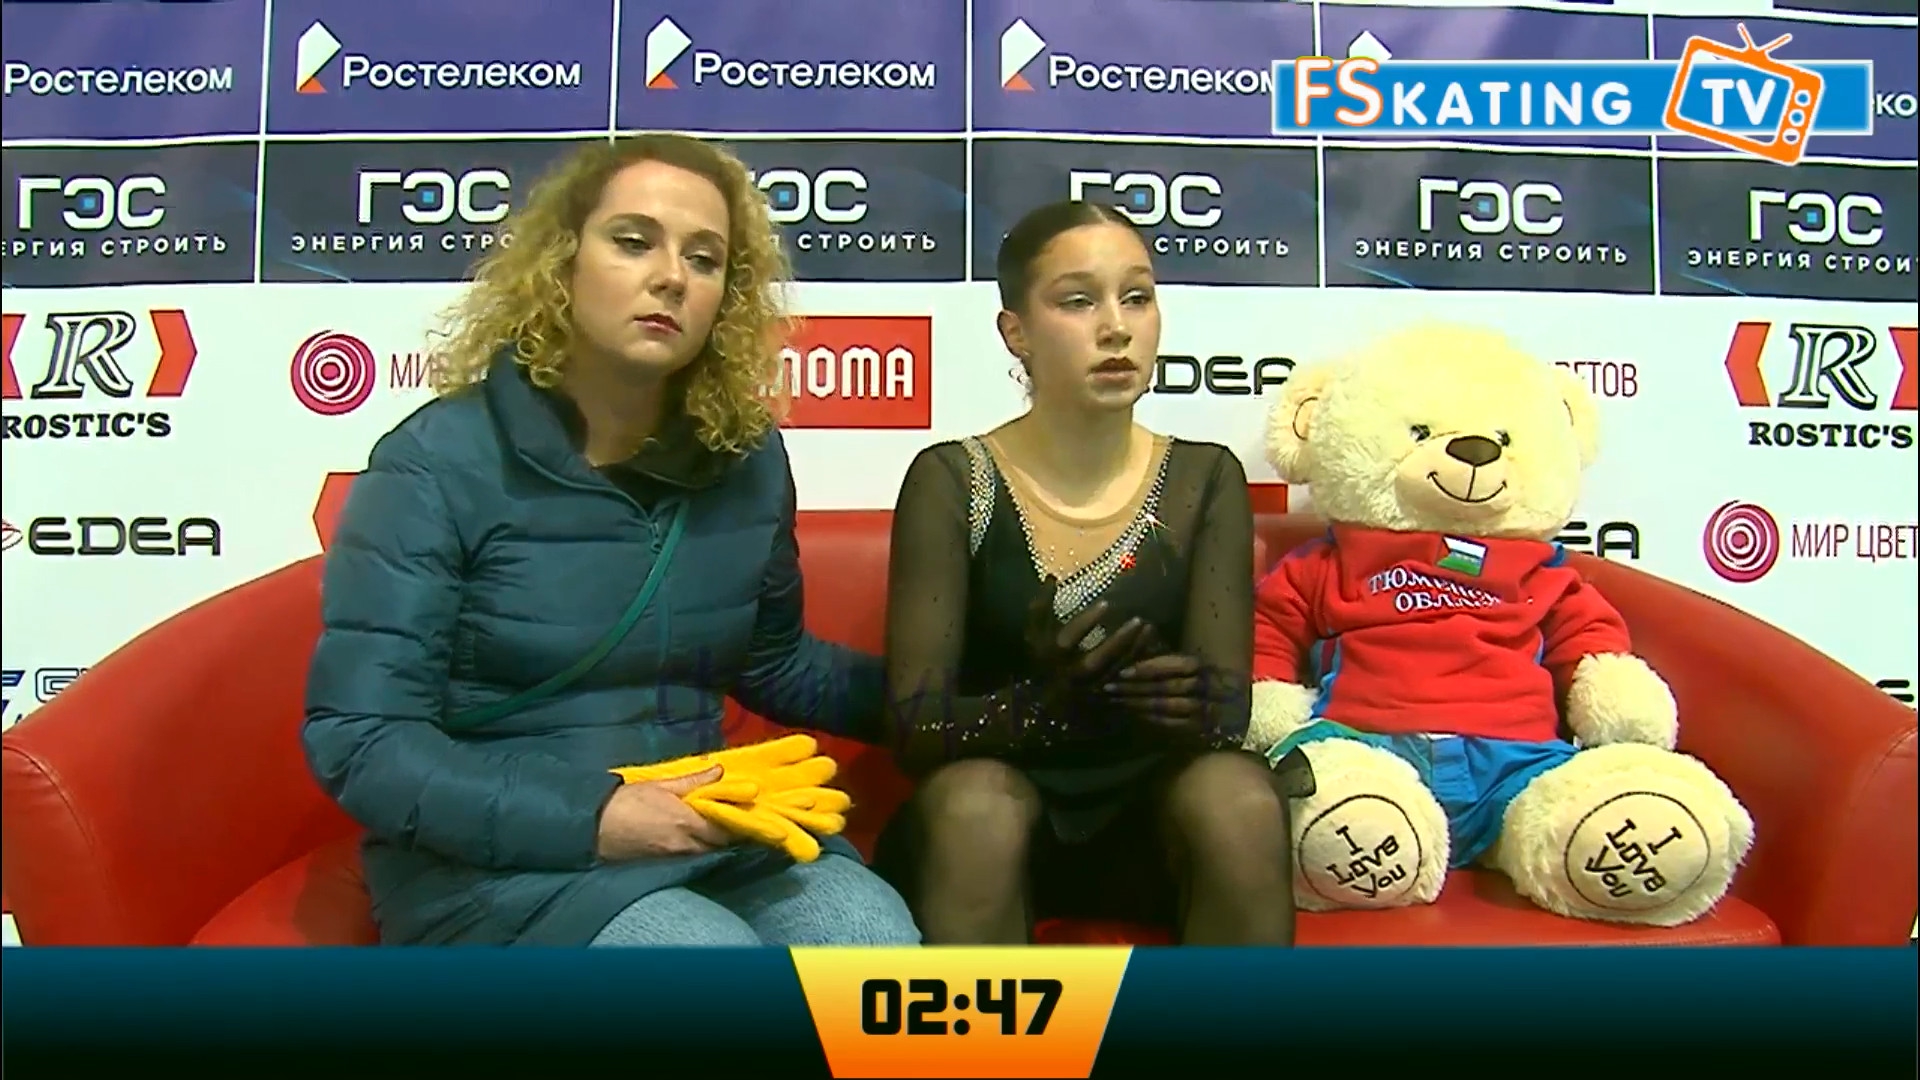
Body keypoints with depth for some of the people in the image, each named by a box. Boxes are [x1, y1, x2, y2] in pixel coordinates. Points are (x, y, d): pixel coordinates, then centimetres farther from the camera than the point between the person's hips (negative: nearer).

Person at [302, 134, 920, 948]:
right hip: (493, 856, -4)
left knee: (880, 944, -23)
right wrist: (588, 818, -23)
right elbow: (359, 738, -14)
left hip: (705, 832, 5)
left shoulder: (745, 459, 5)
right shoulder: (439, 463, -10)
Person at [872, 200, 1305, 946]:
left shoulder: (1205, 479, 0)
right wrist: (1044, 704, -34)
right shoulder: (951, 482, -6)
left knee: (1238, 796, -29)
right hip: (987, 824, -1)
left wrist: (1190, 701, -32)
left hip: (1155, 812, 2)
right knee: (977, 799, -34)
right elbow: (914, 724, -13)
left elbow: (1230, 705, -7)